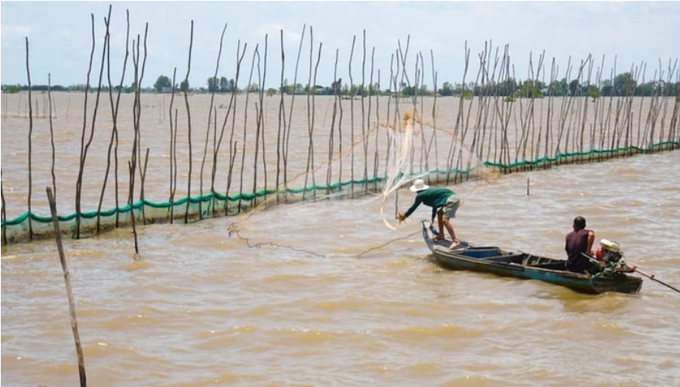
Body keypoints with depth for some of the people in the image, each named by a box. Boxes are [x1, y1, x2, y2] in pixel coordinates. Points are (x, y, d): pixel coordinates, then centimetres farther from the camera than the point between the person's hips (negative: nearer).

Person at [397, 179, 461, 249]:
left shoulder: (420, 195, -1)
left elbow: (413, 207, 8)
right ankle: (441, 235, 32)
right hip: (453, 197, 10)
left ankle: (455, 241, -21)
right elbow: (435, 204, 33)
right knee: (439, 212, 27)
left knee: (445, 220, -16)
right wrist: (433, 218, 42)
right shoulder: (429, 191, 23)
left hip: (451, 200, -10)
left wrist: (404, 216, 20)